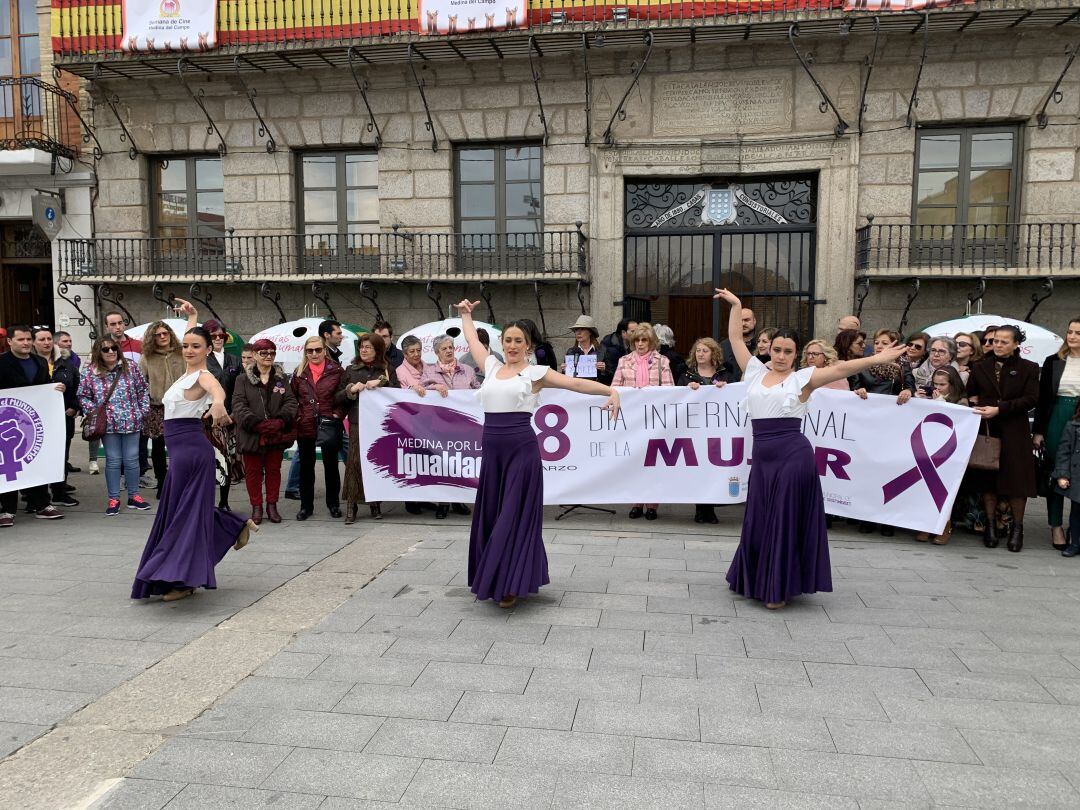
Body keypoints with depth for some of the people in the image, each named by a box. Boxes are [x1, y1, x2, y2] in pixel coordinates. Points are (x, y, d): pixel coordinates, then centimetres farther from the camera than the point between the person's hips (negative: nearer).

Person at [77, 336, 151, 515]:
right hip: (108, 424, -1)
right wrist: (94, 413, -5)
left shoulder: (131, 367, 2)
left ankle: (133, 495, 18)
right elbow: (83, 396, 6)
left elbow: (143, 389, 7)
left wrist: (143, 410, 1)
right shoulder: (91, 372, 0)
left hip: (132, 423, 1)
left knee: (132, 460, 6)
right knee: (113, 461, 4)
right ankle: (113, 499, 13)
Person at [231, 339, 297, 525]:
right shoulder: (243, 378, 2)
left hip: (276, 435, 2)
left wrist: (281, 421, -17)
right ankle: (256, 507, 17)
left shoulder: (282, 378, 9)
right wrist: (256, 424, -20)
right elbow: (239, 404, -7)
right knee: (253, 471, 6)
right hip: (252, 434, -2)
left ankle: (272, 506, 21)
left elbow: (291, 401, 1)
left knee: (274, 470, 9)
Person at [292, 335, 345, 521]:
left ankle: (333, 504, 20)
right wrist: (298, 415, 1)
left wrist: (338, 414, -9)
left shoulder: (336, 371, -1)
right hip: (305, 427, 2)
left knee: (331, 465, 8)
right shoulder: (299, 373, 7)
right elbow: (293, 398, 12)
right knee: (306, 467, 9)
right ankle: (306, 506, 19)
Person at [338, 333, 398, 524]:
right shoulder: (351, 370, 14)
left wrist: (381, 383, -12)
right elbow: (337, 398, 12)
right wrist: (351, 389, -5)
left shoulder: (387, 370, 11)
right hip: (357, 423, 0)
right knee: (355, 461, -8)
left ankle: (375, 504, 13)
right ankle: (351, 506, -4)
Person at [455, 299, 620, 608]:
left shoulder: (536, 372, 0)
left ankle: (512, 584, 10)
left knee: (515, 515, 0)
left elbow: (576, 383, -10)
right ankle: (494, 579, 27)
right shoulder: (492, 367, 14)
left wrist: (611, 391, -21)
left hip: (521, 449, -5)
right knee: (491, 513, 11)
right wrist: (466, 314, 43)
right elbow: (472, 339, 30)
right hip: (492, 449, 5)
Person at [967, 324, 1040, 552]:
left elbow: (1031, 399, -7)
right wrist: (973, 404, -8)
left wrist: (999, 409, -16)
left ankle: (1017, 528, 11)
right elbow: (969, 394, 14)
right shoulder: (979, 367, 11)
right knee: (987, 478, 4)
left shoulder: (1028, 368, 4)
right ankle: (990, 525, 14)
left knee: (1016, 478, -1)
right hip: (986, 430, 2)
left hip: (1014, 431, -2)